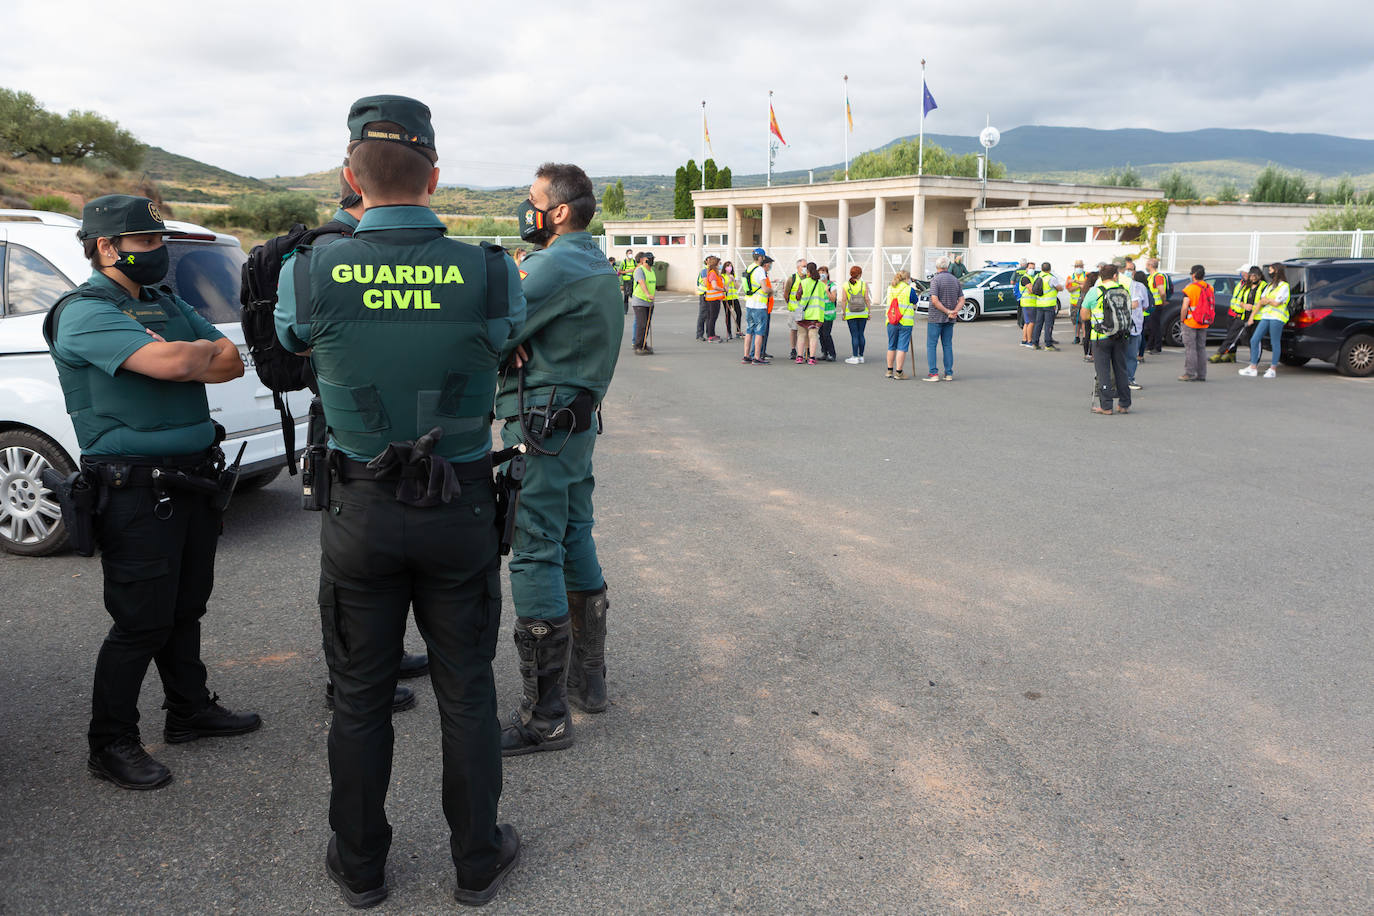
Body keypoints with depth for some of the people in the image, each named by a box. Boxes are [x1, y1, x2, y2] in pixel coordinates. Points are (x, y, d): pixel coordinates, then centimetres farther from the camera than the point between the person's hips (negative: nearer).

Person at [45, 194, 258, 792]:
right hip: (136, 490, -8)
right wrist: (207, 351, -5)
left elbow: (231, 363, 10)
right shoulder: (85, 312, -11)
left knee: (185, 607, 18)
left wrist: (187, 362, -9)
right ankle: (110, 744, 12)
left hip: (193, 480, 8)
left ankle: (190, 710, 33)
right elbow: (168, 362, -26)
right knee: (141, 620, -2)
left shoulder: (168, 304, 16)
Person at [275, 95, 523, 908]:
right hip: (462, 511, 0)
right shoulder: (491, 272, -13)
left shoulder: (309, 272, -10)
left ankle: (360, 867, 33)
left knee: (361, 696, 16)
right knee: (467, 691, 14)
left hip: (362, 513, 1)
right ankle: (478, 860, 31)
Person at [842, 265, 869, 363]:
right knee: (861, 334, 10)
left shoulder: (846, 285, -2)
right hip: (863, 313, 1)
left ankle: (855, 357, -5)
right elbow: (866, 299, -2)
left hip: (850, 314, -1)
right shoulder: (864, 284, -1)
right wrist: (869, 312, 5)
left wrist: (844, 313, 2)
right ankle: (861, 356, 15)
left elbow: (844, 300, -4)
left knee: (854, 335, -1)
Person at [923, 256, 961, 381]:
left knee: (931, 345, -1)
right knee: (948, 345, 10)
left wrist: (948, 311, -14)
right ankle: (949, 374, 9)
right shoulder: (955, 280, 9)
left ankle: (933, 374, -7)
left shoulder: (936, 279, -10)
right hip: (950, 320, 6)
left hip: (935, 318, -6)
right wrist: (955, 312, -10)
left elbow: (935, 300, -19)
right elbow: (961, 300, 4)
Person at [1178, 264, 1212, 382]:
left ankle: (1190, 373, -2)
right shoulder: (1210, 288, 7)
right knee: (1201, 348, 11)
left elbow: (1185, 307, -17)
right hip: (1203, 324, 6)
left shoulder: (1190, 288, -13)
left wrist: (1181, 320, -7)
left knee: (1190, 348, -2)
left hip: (1190, 323, -6)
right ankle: (1201, 374, 14)